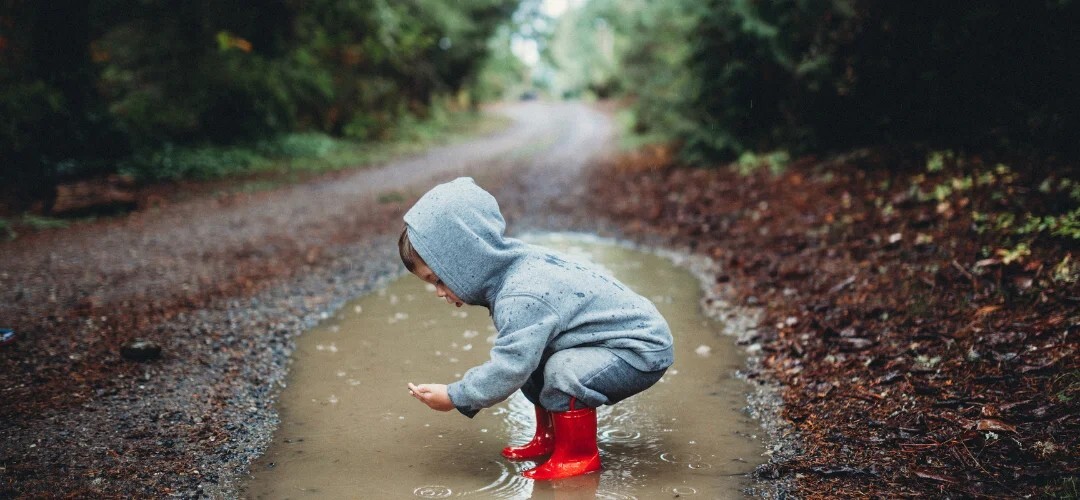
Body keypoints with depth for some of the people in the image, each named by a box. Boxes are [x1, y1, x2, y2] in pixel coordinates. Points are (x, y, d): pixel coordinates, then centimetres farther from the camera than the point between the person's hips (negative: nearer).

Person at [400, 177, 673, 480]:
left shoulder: (521, 299, -32)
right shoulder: (514, 264, -3)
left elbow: (510, 368, -28)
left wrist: (454, 397, -16)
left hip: (645, 350, -10)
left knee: (564, 371, -30)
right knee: (533, 360, 9)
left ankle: (580, 455, -6)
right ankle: (549, 438, 23)